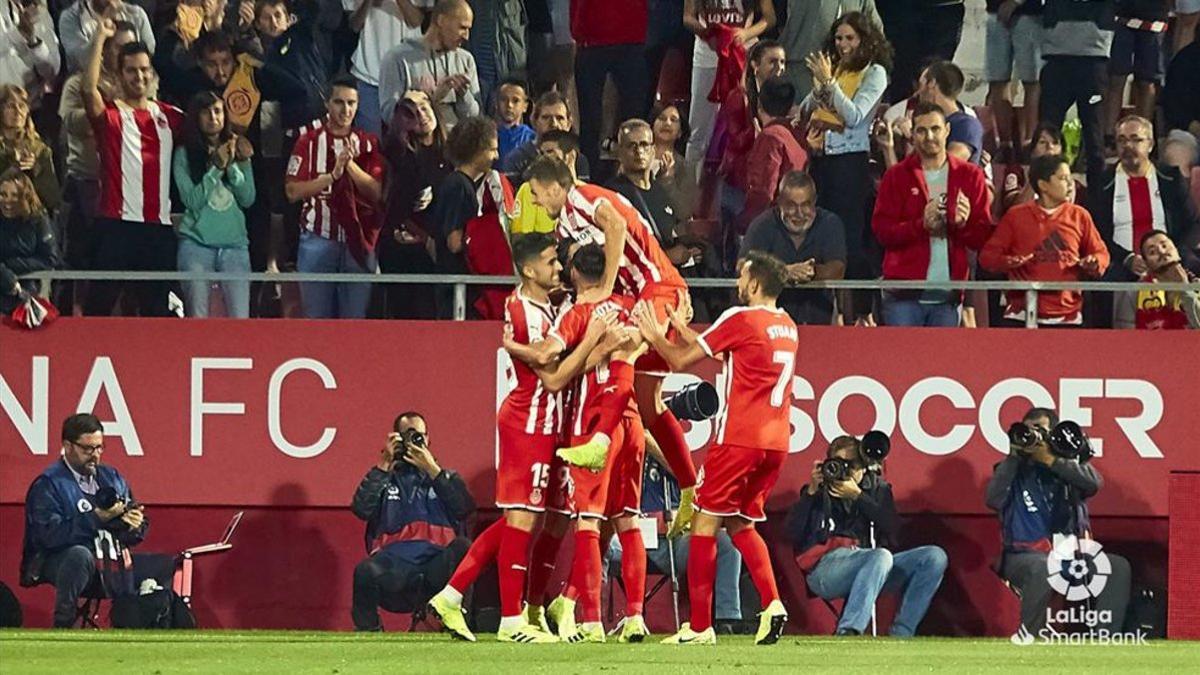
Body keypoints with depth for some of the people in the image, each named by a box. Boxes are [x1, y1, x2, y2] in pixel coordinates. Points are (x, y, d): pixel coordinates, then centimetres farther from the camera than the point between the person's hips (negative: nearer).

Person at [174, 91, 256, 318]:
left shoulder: (238, 151, 10)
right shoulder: (185, 154, 2)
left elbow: (248, 198, 3)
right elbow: (192, 200, -7)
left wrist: (233, 165, -10)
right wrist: (216, 167, -13)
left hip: (235, 243, 2)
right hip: (197, 243, -2)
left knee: (240, 320, -5)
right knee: (197, 320, -3)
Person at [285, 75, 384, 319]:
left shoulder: (369, 144, 7)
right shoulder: (309, 141, 4)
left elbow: (377, 192, -3)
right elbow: (293, 191, -5)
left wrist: (351, 165, -16)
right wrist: (333, 175, -16)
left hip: (358, 242, 1)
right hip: (318, 241, -1)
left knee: (356, 316, 0)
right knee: (317, 317, 1)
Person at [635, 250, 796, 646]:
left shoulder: (740, 319, -9)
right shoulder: (788, 328, 14)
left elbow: (682, 360, -3)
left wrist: (655, 336, 15)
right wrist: (683, 330, 31)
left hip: (739, 437, -7)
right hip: (775, 441, 7)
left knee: (706, 522, 1)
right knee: (741, 524, 18)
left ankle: (700, 626, -1)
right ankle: (772, 605, -2)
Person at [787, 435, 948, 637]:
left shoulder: (876, 487, 18)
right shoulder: (820, 490, 11)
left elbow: (892, 529, 0)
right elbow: (793, 534, -2)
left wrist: (858, 497, -6)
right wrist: (811, 492, -8)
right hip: (825, 570, -4)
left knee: (935, 557, -15)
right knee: (881, 556, -36)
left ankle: (900, 634, -20)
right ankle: (847, 632, -48)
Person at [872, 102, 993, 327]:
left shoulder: (970, 176, 9)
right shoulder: (896, 176, 7)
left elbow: (984, 236, 7)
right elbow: (881, 230, -2)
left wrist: (963, 224, -15)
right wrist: (921, 225, -18)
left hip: (948, 295, 1)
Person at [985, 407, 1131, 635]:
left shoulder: (1069, 464, 14)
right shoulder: (1012, 469, 11)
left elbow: (1093, 483, -8)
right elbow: (993, 500, -7)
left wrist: (1048, 459, -10)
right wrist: (1014, 456, -7)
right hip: (1025, 555, -3)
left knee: (1118, 567, -21)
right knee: (1042, 569, -38)